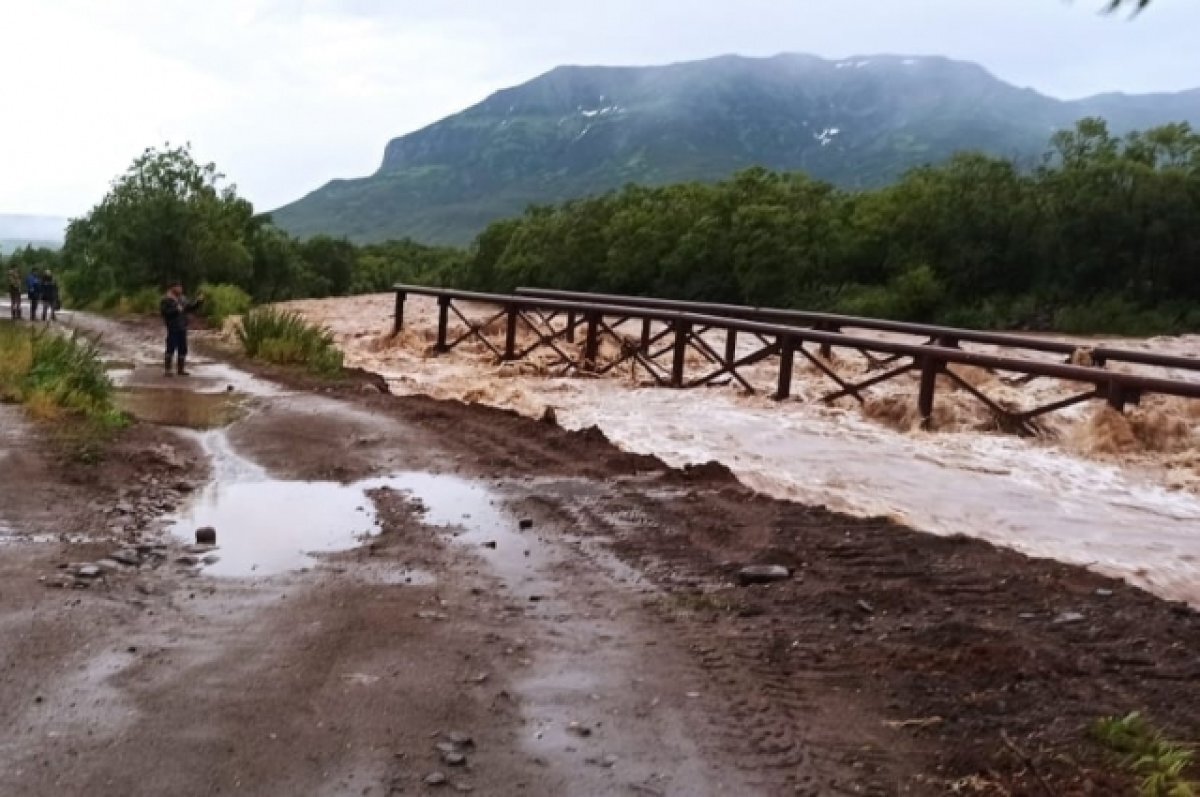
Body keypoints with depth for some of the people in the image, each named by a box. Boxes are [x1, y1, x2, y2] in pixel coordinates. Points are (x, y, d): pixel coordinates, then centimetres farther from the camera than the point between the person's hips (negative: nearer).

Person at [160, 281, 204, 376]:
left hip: (182, 328, 7)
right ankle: (167, 370, -5)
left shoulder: (183, 299, 14)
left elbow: (190, 308, 16)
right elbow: (164, 312, -15)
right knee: (171, 349, -9)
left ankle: (180, 369, 16)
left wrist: (199, 302, 3)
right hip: (172, 328, -7)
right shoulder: (166, 300, -6)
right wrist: (176, 310, -20)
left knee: (183, 349, 8)